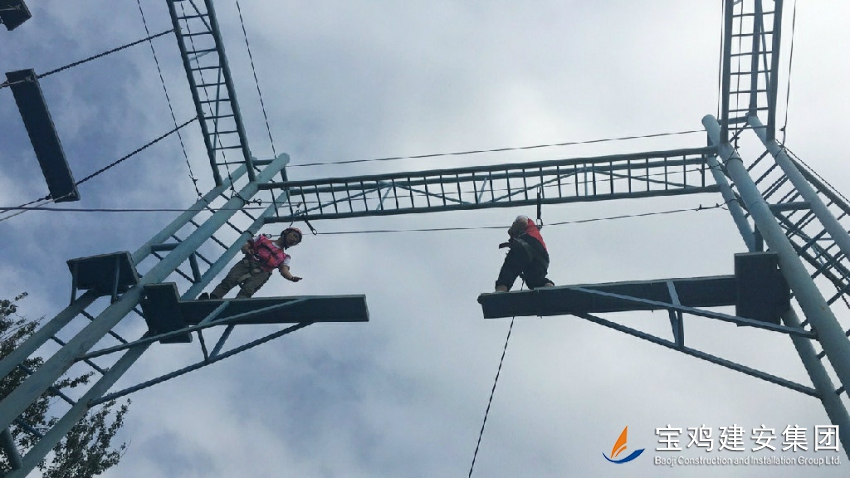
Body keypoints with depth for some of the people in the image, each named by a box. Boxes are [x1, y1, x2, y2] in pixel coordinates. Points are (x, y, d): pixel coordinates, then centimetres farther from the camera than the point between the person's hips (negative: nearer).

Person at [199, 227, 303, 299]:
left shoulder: (284, 257, 23)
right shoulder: (264, 239, 25)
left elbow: (284, 270, 3)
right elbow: (244, 246, 20)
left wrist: (292, 278, -20)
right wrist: (247, 250, -6)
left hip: (261, 272, -1)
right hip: (247, 263, 1)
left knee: (248, 289, -29)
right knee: (229, 280, -25)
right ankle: (212, 299, -37)